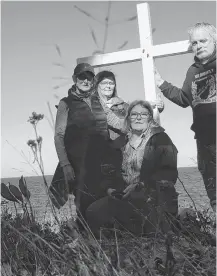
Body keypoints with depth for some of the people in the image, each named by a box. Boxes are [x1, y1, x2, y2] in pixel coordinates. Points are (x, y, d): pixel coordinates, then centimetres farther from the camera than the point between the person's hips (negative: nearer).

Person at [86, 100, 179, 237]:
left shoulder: (161, 140, 1)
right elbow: (109, 169, 19)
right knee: (93, 213, -18)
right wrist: (110, 187, -2)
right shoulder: (121, 142, 17)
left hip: (154, 198, -5)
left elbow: (168, 174, -9)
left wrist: (140, 186, -19)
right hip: (123, 195, 5)